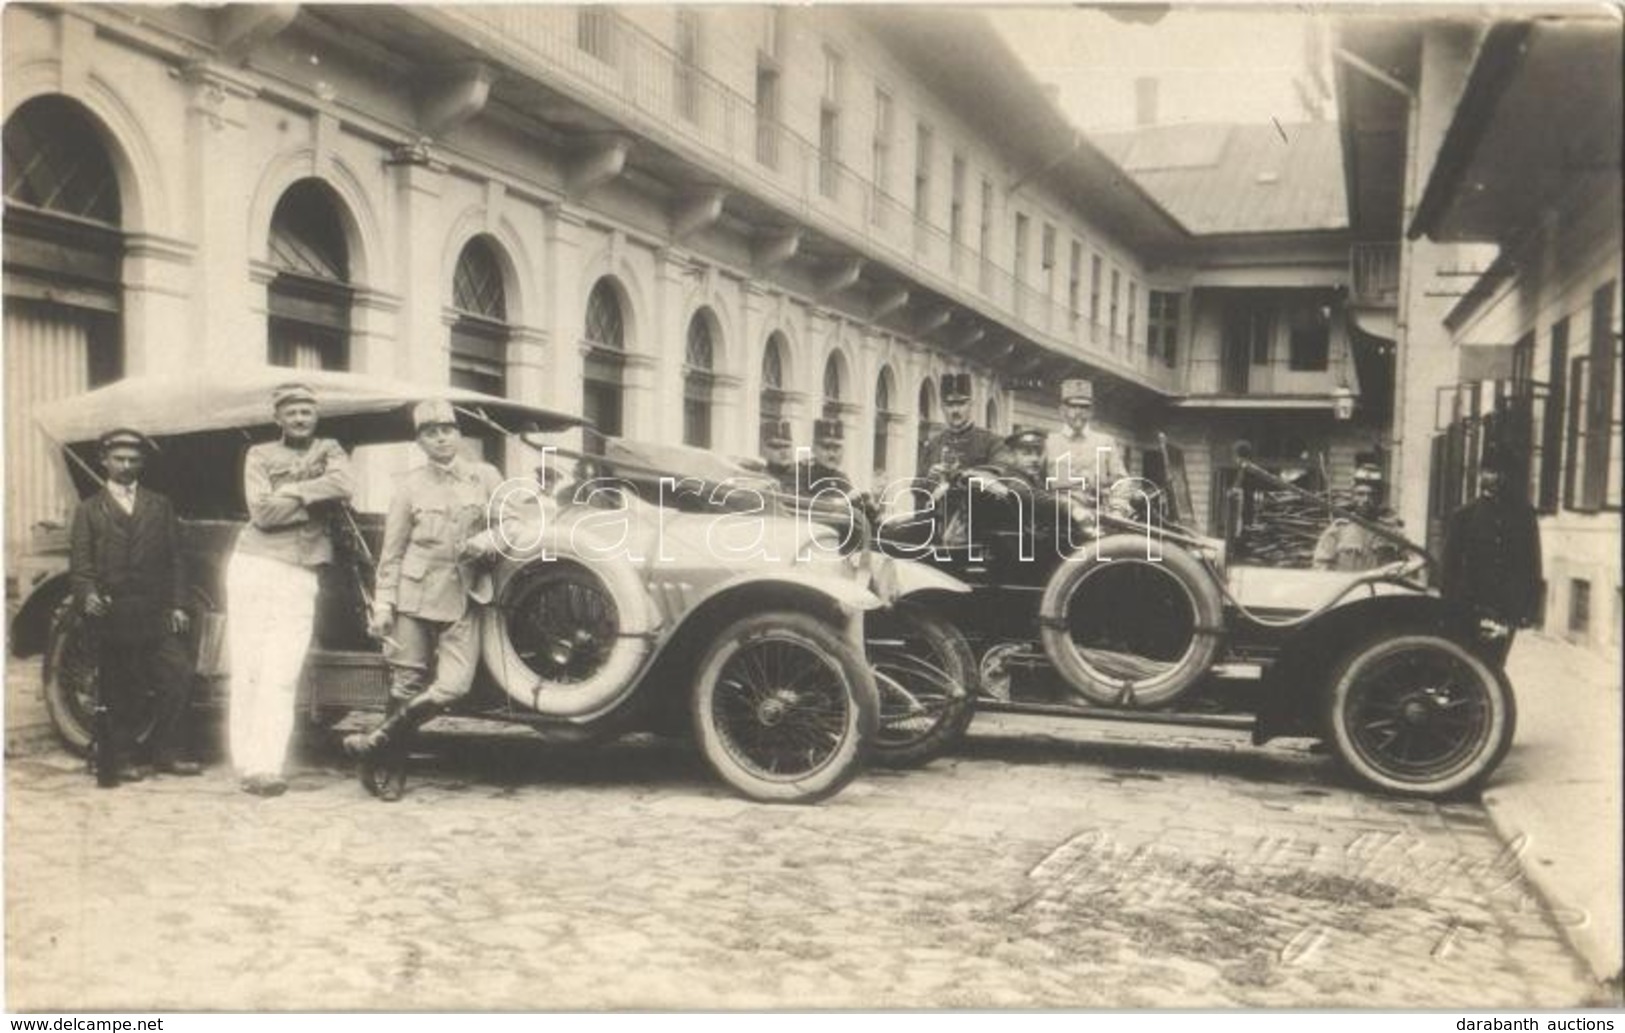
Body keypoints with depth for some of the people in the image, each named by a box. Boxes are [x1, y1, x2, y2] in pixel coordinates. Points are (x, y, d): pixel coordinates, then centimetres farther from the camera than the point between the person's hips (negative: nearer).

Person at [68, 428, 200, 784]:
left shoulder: (160, 506, 16)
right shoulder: (89, 510, 12)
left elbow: (174, 558, 11)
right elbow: (79, 562, 2)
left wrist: (177, 604, 1)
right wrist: (86, 594, -17)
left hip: (156, 612, 2)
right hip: (110, 613, -1)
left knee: (178, 676, -8)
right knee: (118, 691, 1)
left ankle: (164, 751, 4)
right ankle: (123, 759, 11)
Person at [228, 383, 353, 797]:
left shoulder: (329, 451, 14)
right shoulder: (260, 455, 10)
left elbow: (343, 486, -8)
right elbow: (263, 512, -6)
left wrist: (292, 491, -9)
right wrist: (317, 499, -5)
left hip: (300, 576, 0)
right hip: (254, 566, 0)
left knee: (281, 675, -7)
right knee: (248, 670, -1)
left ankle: (267, 767, -11)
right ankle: (248, 763, 2)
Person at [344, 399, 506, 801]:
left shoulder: (486, 476, 9)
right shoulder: (410, 485, 7)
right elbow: (392, 550, 6)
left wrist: (484, 543, -9)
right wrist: (382, 604, 0)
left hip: (464, 600, 1)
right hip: (415, 594, -1)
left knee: (452, 685, -13)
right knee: (406, 684, 0)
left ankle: (379, 742, 4)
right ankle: (390, 773, 16)